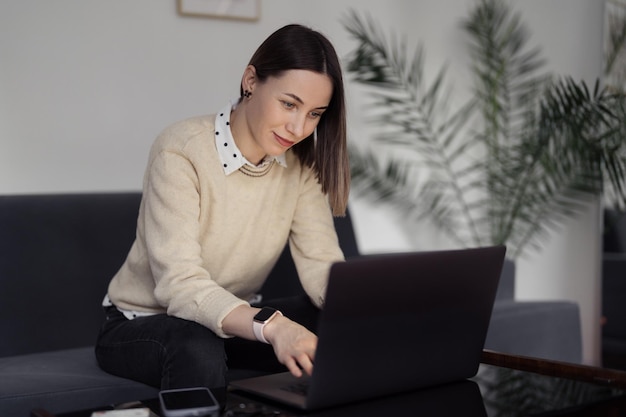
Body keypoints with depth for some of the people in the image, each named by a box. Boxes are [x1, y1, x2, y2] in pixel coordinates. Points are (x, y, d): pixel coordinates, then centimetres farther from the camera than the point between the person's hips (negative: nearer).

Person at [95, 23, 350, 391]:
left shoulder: (300, 163, -6)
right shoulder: (181, 151, -24)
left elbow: (322, 263, -13)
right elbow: (179, 284, -33)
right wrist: (271, 326, -50)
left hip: (236, 319, 5)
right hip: (141, 323, -5)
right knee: (199, 349, -38)